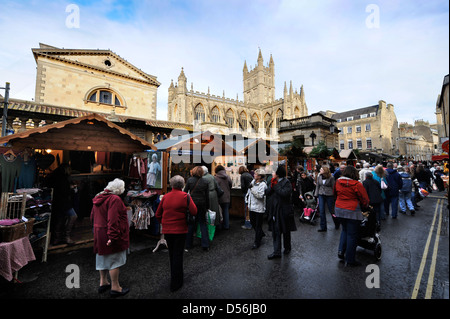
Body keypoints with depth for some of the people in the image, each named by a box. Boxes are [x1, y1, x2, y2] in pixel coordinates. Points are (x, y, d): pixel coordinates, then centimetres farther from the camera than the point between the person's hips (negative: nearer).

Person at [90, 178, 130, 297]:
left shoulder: (98, 198, 10)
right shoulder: (114, 199, -21)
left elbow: (93, 216, 18)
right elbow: (113, 220, -28)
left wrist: (97, 230, 25)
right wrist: (112, 236, -25)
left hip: (99, 234, 9)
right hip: (109, 235, -9)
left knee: (103, 258, 21)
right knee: (115, 260, 2)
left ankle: (103, 283, 36)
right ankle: (115, 288, 13)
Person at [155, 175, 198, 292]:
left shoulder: (165, 197, 0)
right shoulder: (185, 196, -12)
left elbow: (157, 215, 5)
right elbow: (194, 212, -15)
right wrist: (190, 201, 1)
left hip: (167, 231, 4)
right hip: (180, 230, -4)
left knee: (172, 254, 22)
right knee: (178, 255, 8)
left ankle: (175, 277, 42)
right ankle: (175, 284, 19)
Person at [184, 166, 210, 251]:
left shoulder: (190, 180, -5)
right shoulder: (205, 182, 0)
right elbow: (207, 196, 3)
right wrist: (207, 206, 12)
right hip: (202, 205, 1)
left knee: (191, 224, 11)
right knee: (203, 223, 10)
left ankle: (188, 244, 22)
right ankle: (205, 245, 10)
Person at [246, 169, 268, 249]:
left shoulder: (262, 184, -17)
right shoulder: (253, 181, 6)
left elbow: (260, 195, -26)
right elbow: (249, 192, 17)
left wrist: (252, 189, -24)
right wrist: (247, 201, 16)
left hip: (259, 208, -8)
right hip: (252, 207, 8)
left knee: (258, 225, 4)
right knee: (253, 222, 20)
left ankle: (257, 242, 18)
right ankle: (261, 234, 45)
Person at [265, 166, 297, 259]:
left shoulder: (286, 183, -11)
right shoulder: (274, 181, 7)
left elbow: (284, 193, -27)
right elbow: (267, 193, 3)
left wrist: (275, 186, -19)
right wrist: (271, 186, -12)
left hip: (284, 211, -5)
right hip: (274, 211, 5)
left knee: (286, 231, 14)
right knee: (275, 231, 7)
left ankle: (287, 247, 37)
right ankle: (276, 252, 15)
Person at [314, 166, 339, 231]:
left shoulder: (331, 177, -9)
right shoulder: (319, 177, 4)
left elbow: (333, 187, -6)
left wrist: (334, 196, -8)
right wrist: (316, 195, 6)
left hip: (329, 195, -4)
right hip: (321, 195, 4)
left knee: (331, 210, 9)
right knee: (321, 211, 2)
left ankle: (337, 224, 37)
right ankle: (323, 227, 13)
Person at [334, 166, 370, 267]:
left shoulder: (338, 182, 0)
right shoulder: (357, 184, -15)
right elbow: (364, 200, -6)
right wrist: (365, 208, 13)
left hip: (339, 209, 5)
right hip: (352, 211, -5)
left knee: (345, 230, 24)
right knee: (352, 235, 6)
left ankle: (341, 251, 18)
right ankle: (350, 260, 16)